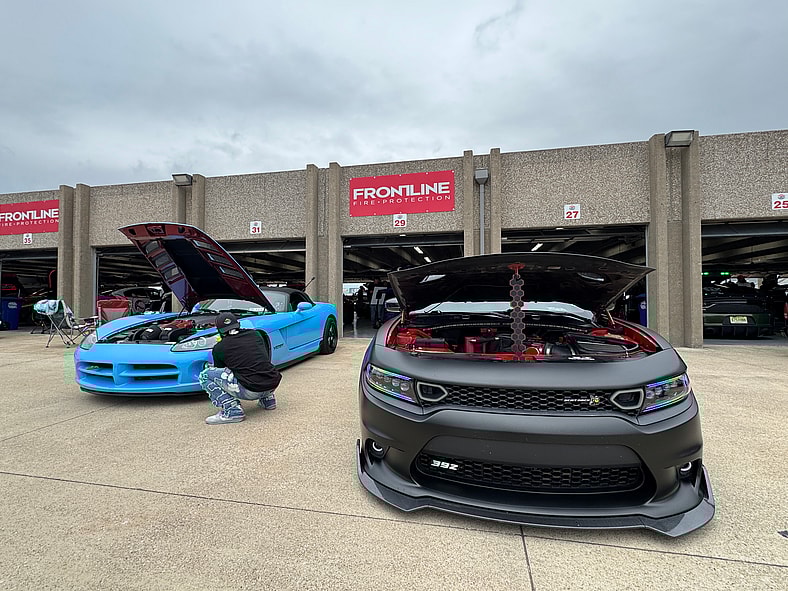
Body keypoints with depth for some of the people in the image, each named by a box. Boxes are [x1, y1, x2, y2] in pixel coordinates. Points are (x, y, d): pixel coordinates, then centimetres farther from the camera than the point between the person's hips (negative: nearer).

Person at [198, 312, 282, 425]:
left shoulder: (218, 348, 6)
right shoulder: (255, 334, 14)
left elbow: (220, 370, 23)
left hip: (250, 391, -5)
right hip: (273, 384, 6)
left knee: (205, 375, 6)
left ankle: (232, 411, -5)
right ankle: (268, 398, 24)